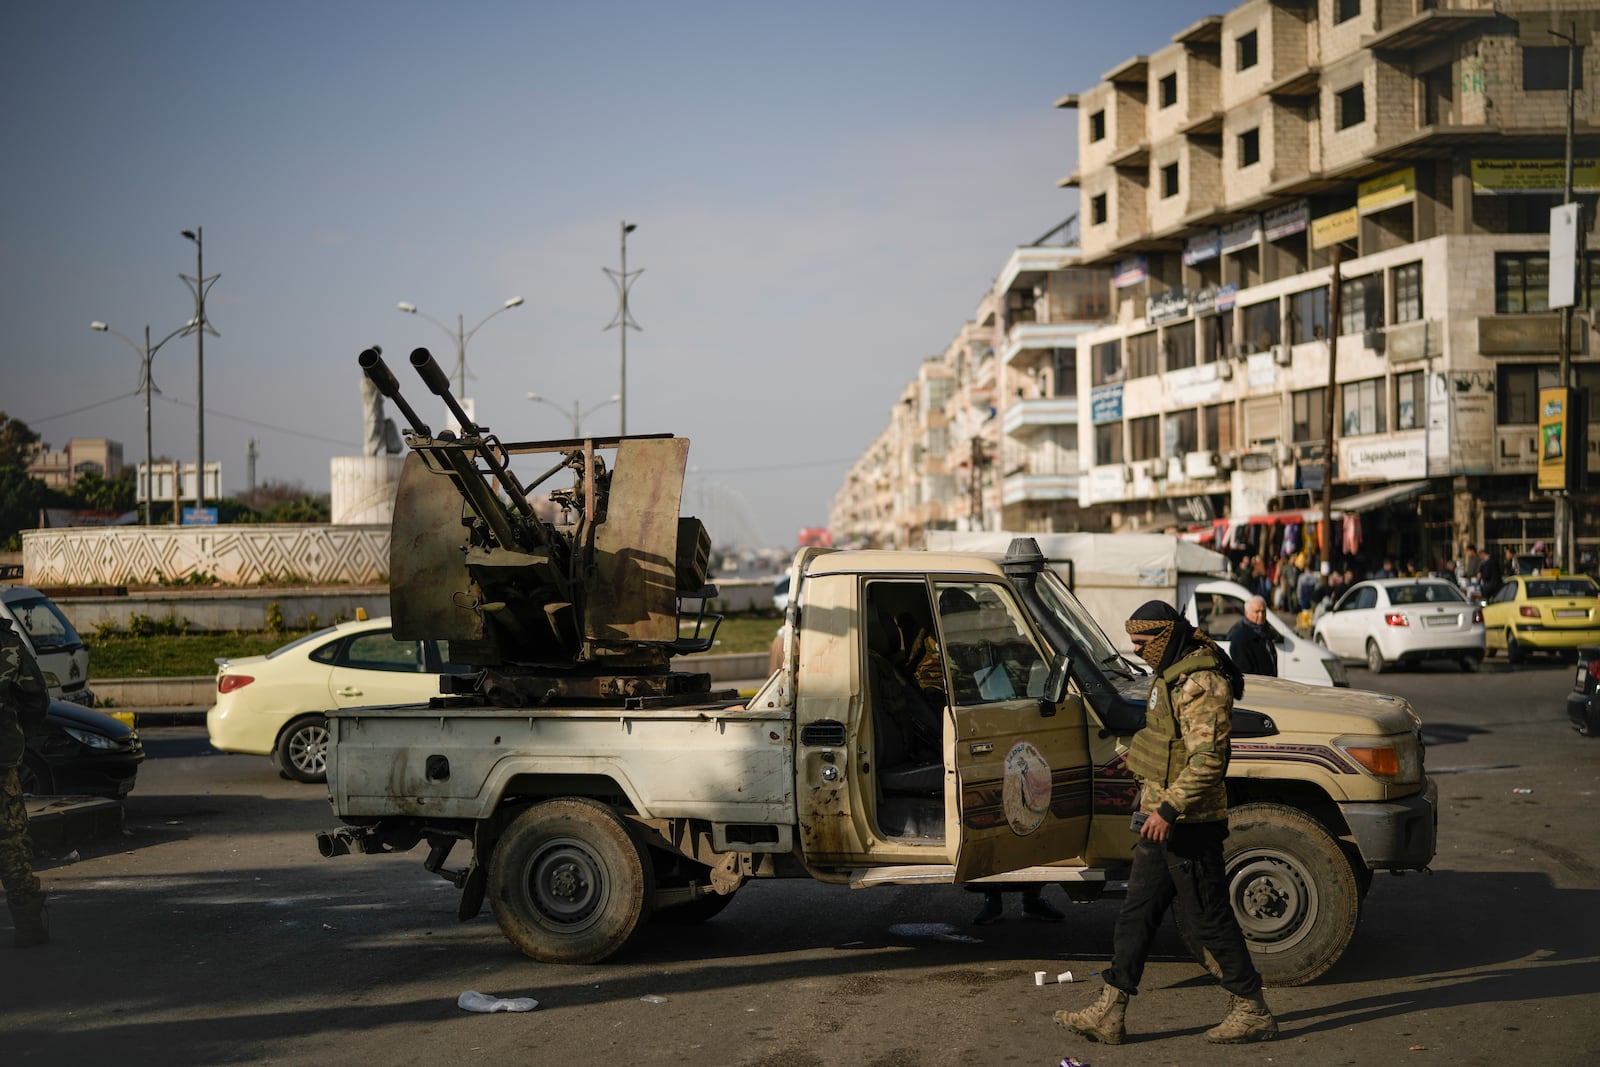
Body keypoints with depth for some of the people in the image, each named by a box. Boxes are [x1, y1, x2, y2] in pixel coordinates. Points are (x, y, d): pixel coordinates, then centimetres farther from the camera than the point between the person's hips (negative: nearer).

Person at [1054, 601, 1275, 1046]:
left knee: (1210, 918, -1)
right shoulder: (1172, 675, 14)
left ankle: (1253, 1011, 11)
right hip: (1163, 820, 10)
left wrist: (1168, 810, -28)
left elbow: (1209, 759, -27)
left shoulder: (1201, 684, -20)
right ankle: (1108, 1013, 13)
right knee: (1136, 913, 10)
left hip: (1189, 825, -10)